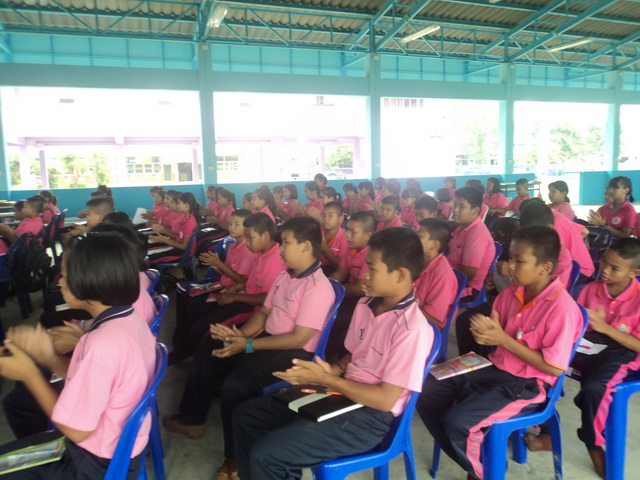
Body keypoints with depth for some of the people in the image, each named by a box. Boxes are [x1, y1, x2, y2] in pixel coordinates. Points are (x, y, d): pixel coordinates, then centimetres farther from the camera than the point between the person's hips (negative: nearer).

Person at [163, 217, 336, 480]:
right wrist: (241, 334, -8)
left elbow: (298, 339, -25)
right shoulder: (285, 275, 5)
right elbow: (264, 311, 11)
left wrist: (248, 345, -24)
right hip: (268, 338, 10)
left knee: (234, 384, -28)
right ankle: (192, 419, 27)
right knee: (207, 349, 12)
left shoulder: (318, 288, -23)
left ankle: (236, 458, -2)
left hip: (294, 353, -10)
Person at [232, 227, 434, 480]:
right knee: (245, 415, 8)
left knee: (265, 454, -19)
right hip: (340, 394, 8)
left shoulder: (412, 330, -23)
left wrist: (324, 379, -20)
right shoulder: (365, 305, 2)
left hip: (369, 416, -8)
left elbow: (386, 399, -22)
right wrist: (332, 370, -8)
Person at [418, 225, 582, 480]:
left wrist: (503, 339, -22)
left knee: (457, 421, -24)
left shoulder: (562, 308, -21)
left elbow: (554, 368, -19)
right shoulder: (511, 292, -2)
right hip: (495, 368, 7)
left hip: (528, 384, -7)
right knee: (426, 393, -3)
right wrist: (485, 332, -14)